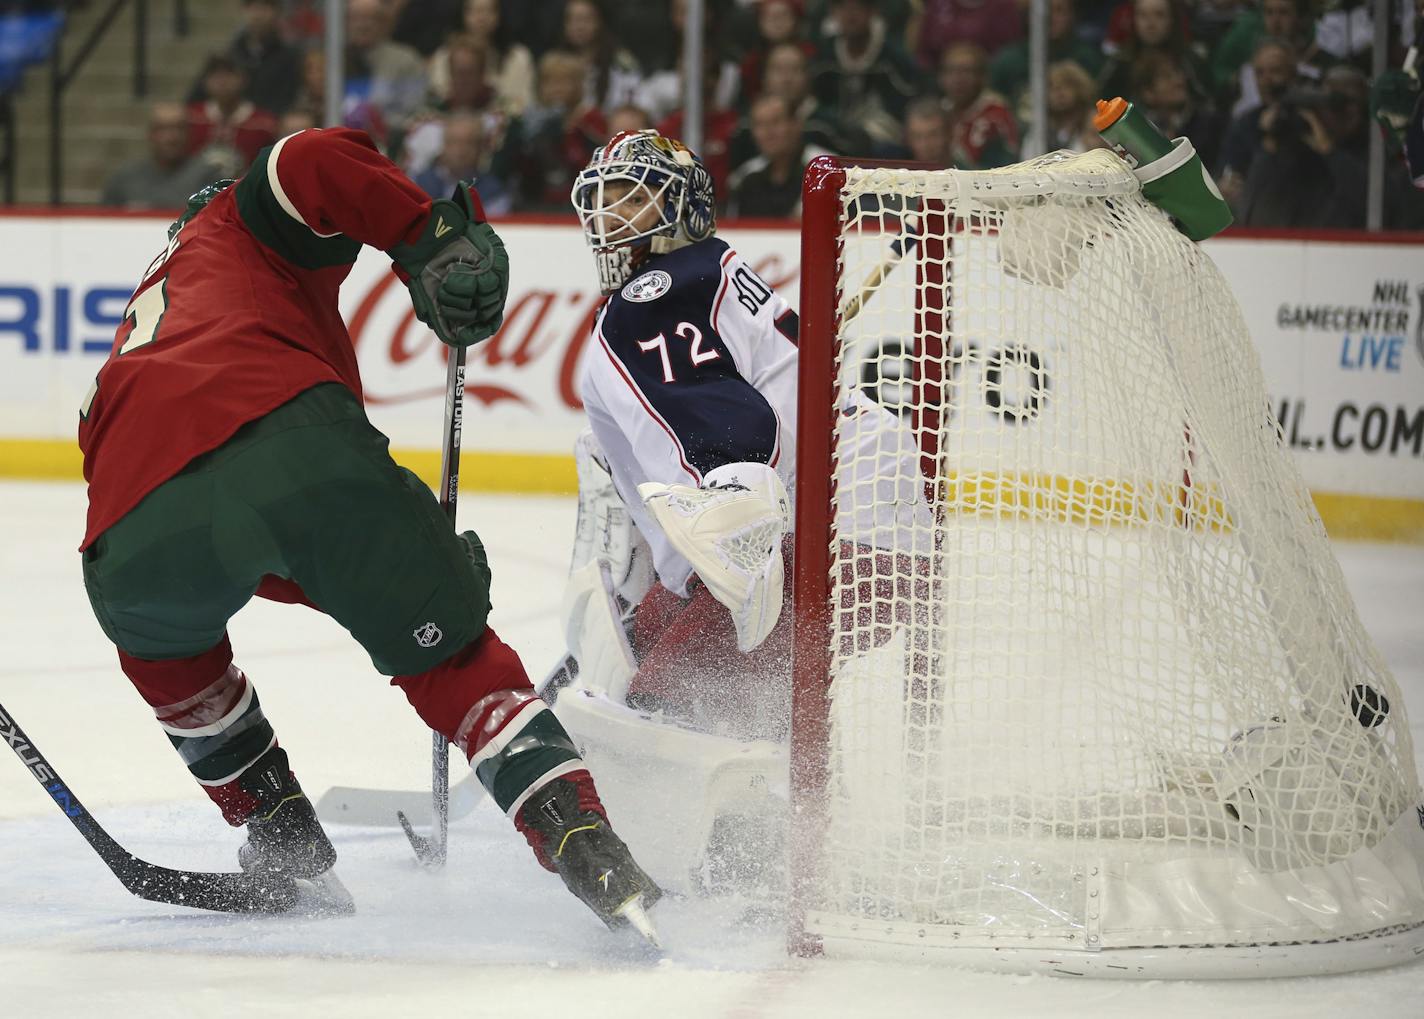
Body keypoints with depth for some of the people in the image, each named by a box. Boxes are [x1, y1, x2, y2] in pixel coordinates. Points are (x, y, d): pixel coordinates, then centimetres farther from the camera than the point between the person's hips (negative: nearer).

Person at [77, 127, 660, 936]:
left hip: (140, 528, 4)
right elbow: (317, 163, 5)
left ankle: (283, 838, 37)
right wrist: (438, 240, 6)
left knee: (160, 642, 39)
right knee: (454, 660, 10)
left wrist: (409, 575, 34)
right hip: (288, 436, -4)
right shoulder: (235, 228, 33)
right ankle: (590, 852, -3)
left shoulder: (137, 339, 44)